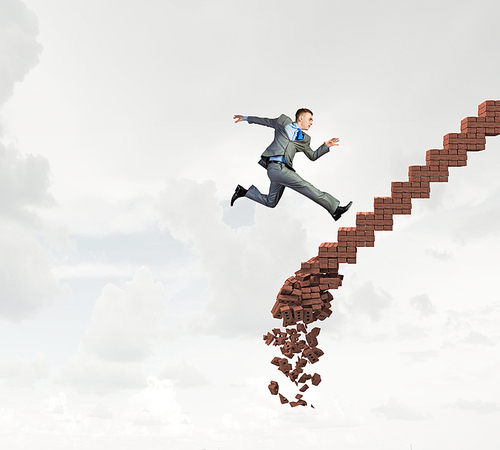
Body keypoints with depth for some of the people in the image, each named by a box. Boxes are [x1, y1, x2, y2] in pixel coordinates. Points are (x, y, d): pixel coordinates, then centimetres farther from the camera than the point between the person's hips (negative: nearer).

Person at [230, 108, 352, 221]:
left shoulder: (305, 139, 20)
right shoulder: (284, 121, 8)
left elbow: (312, 156, 22)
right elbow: (266, 121, 21)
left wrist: (326, 146, 8)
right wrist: (245, 118, 27)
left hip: (283, 169, 7)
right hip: (275, 166, -7)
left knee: (270, 202, 12)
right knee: (306, 187, -13)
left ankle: (243, 191, 26)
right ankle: (334, 208, -13)